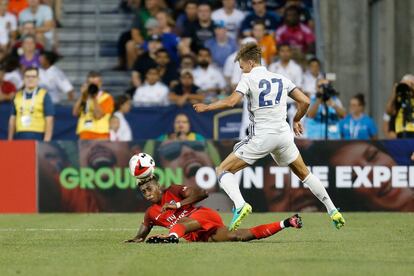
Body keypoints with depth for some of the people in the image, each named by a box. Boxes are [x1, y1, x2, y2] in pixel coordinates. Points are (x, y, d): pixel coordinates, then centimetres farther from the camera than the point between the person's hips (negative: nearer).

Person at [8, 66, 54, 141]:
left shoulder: (44, 95, 2)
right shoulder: (17, 96, 14)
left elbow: (49, 120, -3)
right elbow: (13, 119, 17)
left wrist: (46, 141, -11)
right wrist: (10, 140, 12)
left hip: (38, 138, -4)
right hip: (20, 137, 4)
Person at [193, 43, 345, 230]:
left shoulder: (249, 79, -3)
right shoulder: (281, 79, 12)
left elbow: (231, 101, -17)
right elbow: (305, 101, 10)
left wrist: (206, 107, -4)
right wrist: (296, 121, 28)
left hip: (261, 137, -5)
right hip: (284, 134, 5)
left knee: (223, 170, 2)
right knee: (304, 173, 25)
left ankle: (240, 205, -22)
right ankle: (332, 211, 21)